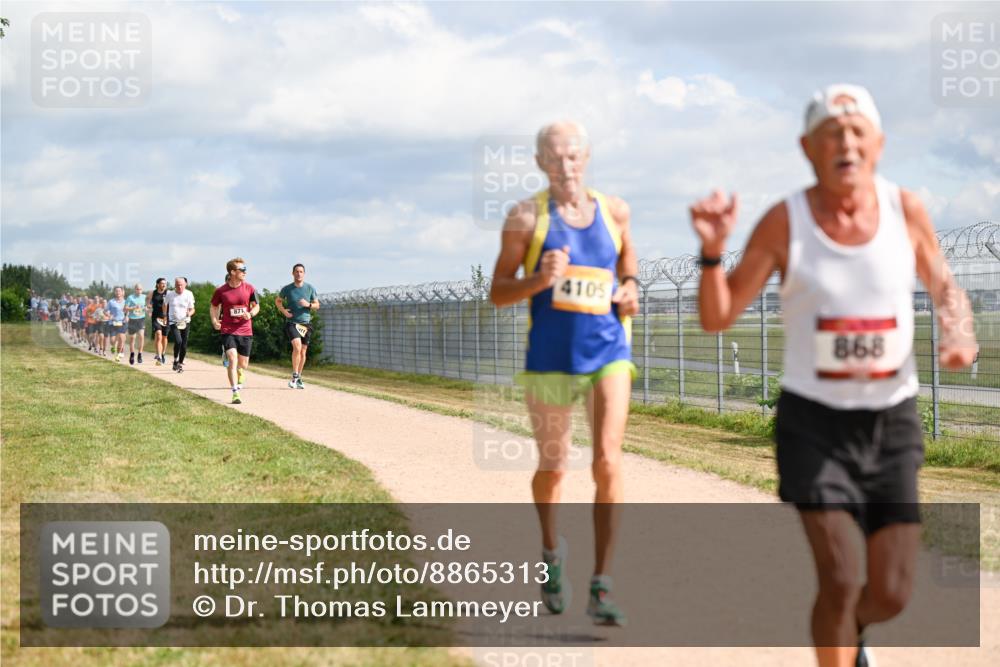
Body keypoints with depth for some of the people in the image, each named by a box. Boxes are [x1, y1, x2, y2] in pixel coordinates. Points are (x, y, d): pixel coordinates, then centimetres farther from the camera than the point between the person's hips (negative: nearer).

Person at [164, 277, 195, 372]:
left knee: (184, 345, 3)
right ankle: (175, 360, 1)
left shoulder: (189, 294, -4)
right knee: (178, 341, -21)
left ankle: (180, 364, 23)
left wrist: (189, 313, -19)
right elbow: (165, 304, 19)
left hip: (185, 322, 1)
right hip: (173, 322, -1)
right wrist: (165, 315, 18)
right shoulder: (170, 294, -3)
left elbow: (192, 309, 2)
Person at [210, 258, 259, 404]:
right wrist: (215, 320, -5)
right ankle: (235, 393, -17)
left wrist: (250, 314, -13)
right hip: (228, 331, -2)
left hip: (245, 331, 2)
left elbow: (256, 306, 9)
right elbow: (214, 307, 12)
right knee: (232, 359, -18)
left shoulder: (249, 288, -1)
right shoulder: (221, 290, -5)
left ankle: (240, 376, 47)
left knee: (243, 364, 10)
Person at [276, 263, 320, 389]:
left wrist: (308, 305, -12)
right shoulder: (287, 289, -1)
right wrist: (283, 310, -4)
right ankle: (294, 376, -12)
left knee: (303, 351, 6)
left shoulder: (310, 288, 3)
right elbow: (278, 300, 15)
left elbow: (317, 305, 9)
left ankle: (298, 378, 21)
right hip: (292, 322, -3)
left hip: (306, 323, 3)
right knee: (297, 346, -23)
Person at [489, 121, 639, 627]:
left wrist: (630, 286, 6)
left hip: (609, 352, 1)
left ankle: (601, 589, -12)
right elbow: (498, 293, -2)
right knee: (552, 469, 12)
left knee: (608, 462, -15)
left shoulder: (614, 210, 5)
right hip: (550, 358, -1)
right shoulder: (527, 217, -3)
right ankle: (551, 549, 44)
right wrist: (541, 279, -20)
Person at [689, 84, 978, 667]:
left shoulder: (905, 209, -4)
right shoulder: (785, 222, -9)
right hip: (814, 420, -2)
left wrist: (960, 334, -9)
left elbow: (945, 288, 12)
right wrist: (713, 251, -23)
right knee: (840, 580, -14)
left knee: (892, 594, 3)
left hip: (893, 420, 2)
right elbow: (717, 318, -6)